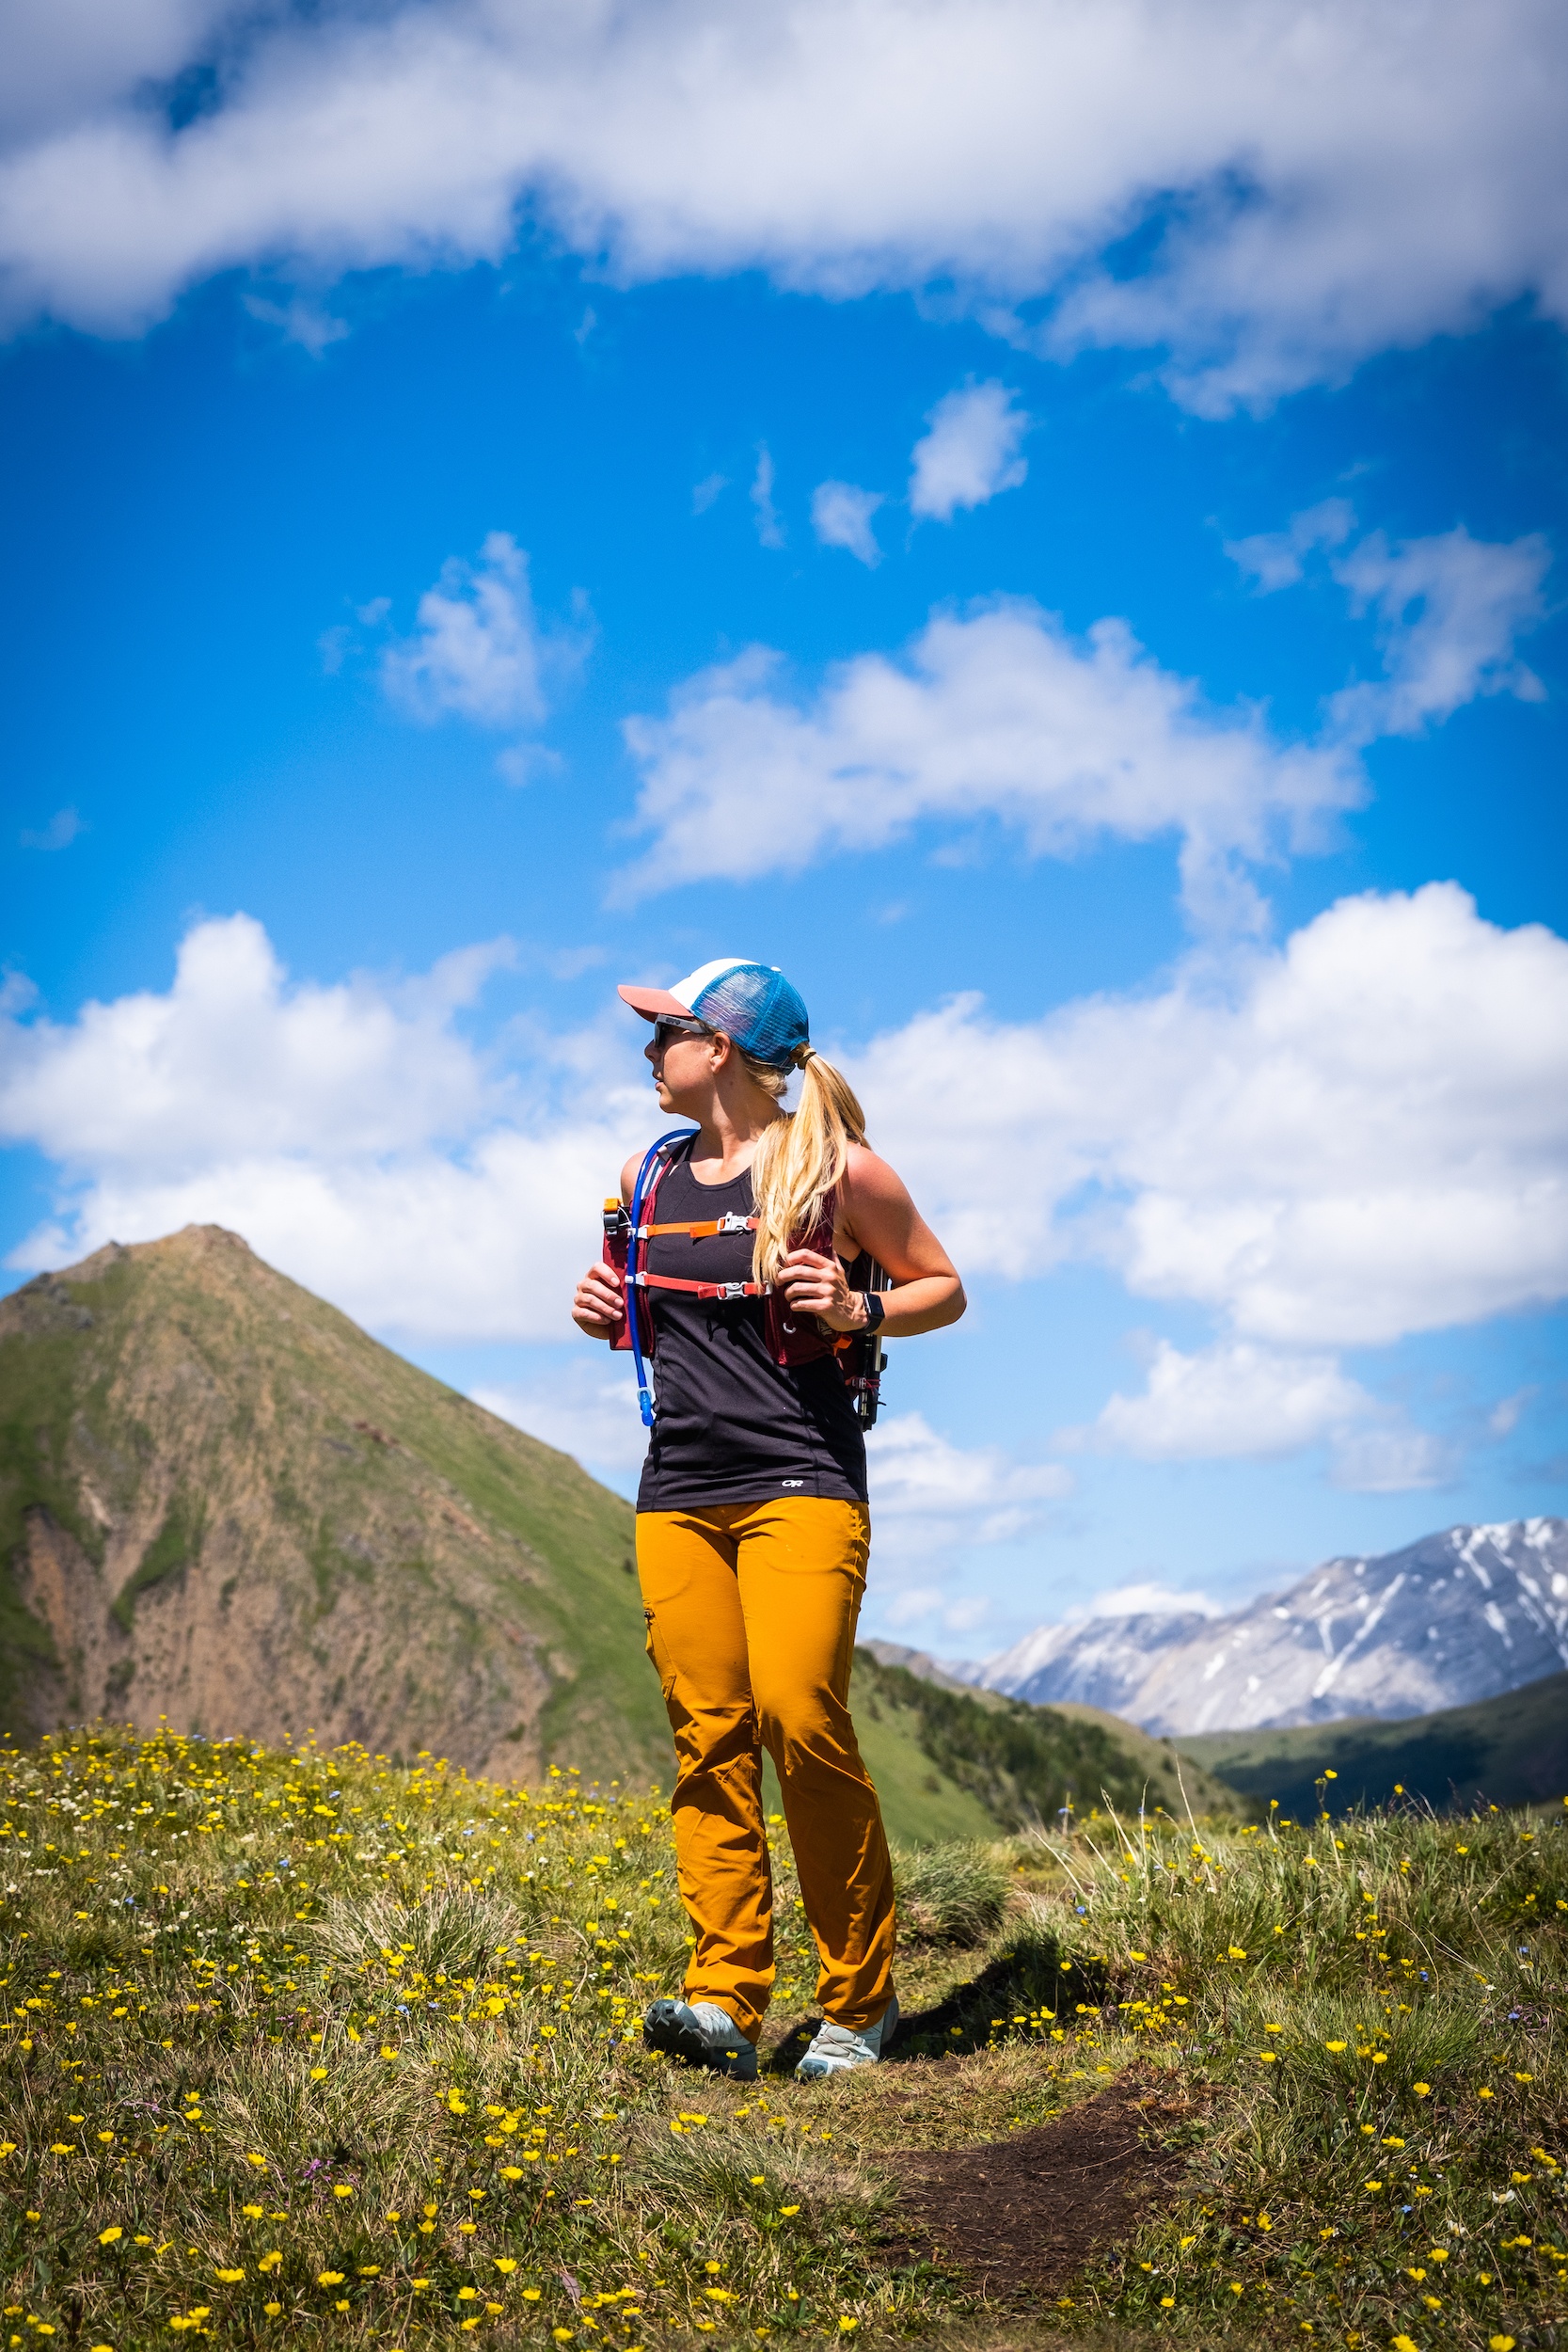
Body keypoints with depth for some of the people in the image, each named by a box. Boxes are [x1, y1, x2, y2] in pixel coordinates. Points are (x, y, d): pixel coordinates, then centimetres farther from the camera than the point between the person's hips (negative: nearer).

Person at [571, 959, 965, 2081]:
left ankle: (862, 1999, -1)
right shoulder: (651, 1177, 15)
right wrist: (604, 1313, 7)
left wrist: (857, 1308, -10)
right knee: (709, 1739, -2)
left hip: (800, 1485, -5)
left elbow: (944, 1290, 8)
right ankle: (725, 2001, -2)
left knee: (800, 1718, -15)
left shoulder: (838, 1168, -1)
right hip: (678, 1493, 5)